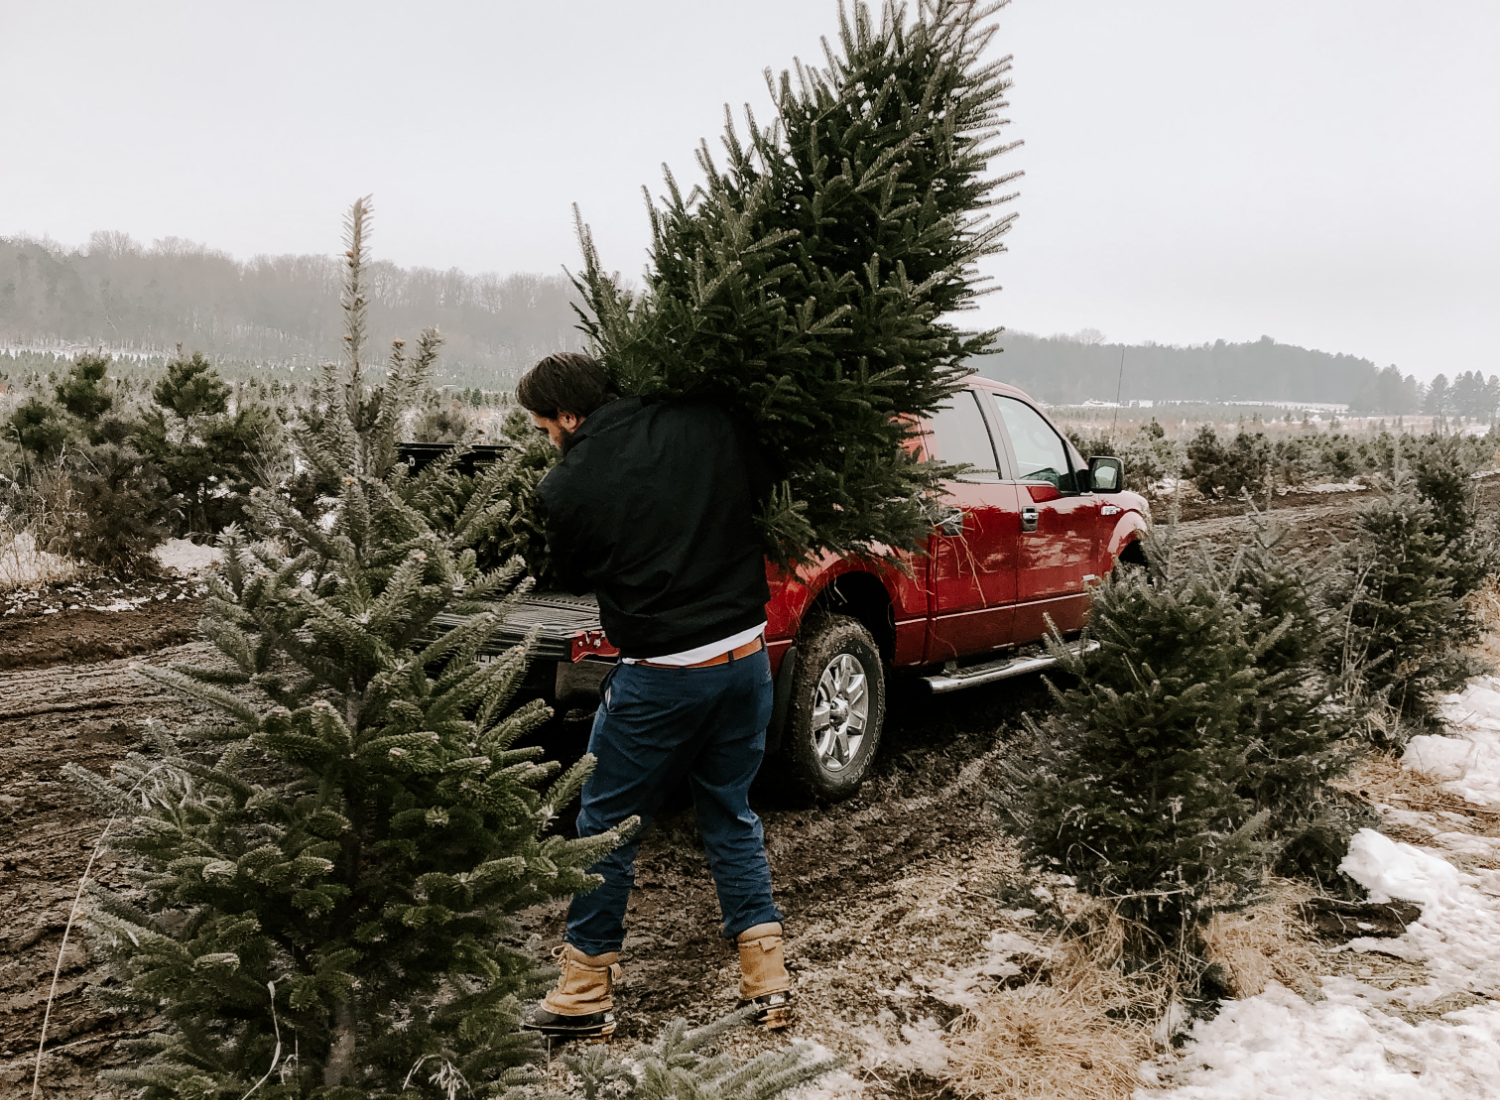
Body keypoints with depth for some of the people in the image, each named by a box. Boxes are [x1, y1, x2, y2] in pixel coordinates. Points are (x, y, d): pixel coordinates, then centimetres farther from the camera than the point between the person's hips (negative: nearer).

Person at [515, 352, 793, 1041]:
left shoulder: (566, 488, -11)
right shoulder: (706, 424, -3)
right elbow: (762, 493, 12)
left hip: (658, 677, -4)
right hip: (746, 654, 5)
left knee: (605, 826, 12)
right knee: (731, 815, 20)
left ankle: (585, 995, 20)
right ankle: (768, 979, 21)